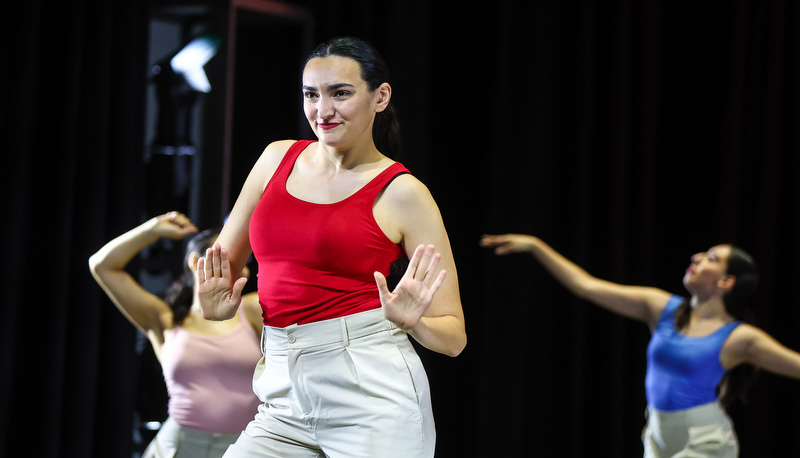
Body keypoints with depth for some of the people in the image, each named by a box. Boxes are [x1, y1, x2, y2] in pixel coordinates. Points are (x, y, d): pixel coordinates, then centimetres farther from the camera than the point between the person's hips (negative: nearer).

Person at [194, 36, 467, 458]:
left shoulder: (403, 194, -2)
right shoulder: (278, 158, 11)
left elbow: (453, 336, 0)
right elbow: (222, 260, 22)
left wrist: (412, 322, -21)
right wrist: (217, 305, 0)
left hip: (371, 393, -4)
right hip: (284, 399, 4)